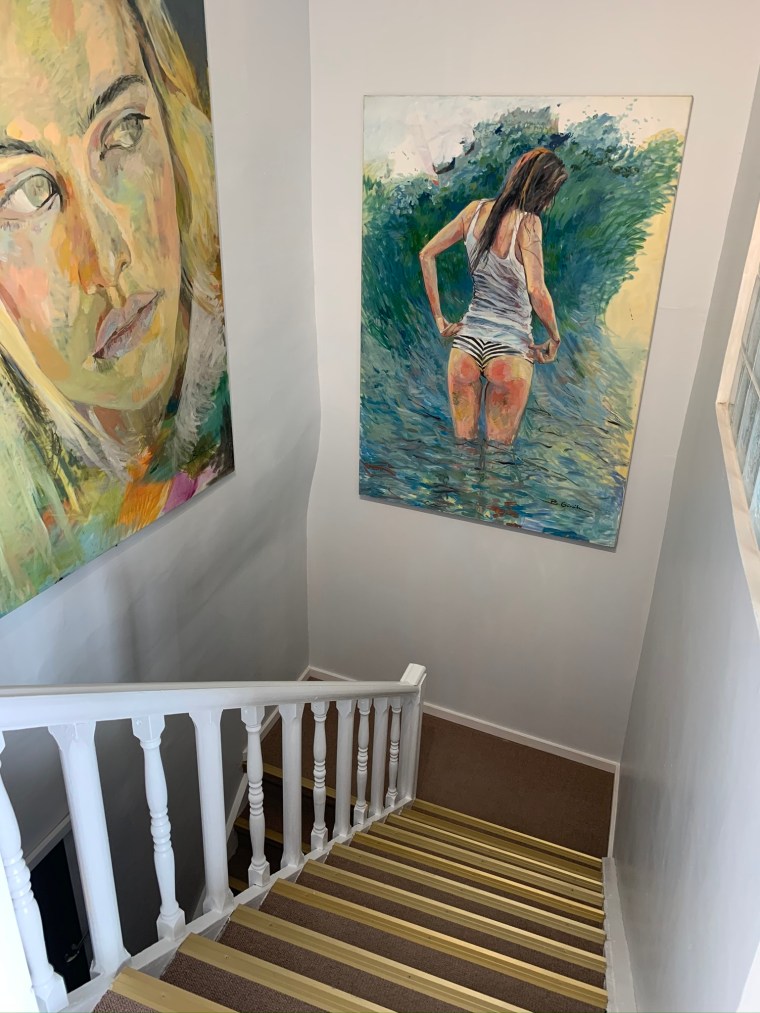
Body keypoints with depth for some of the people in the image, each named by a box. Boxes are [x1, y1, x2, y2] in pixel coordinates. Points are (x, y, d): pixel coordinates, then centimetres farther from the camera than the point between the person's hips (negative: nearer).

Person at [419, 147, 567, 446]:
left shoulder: (476, 210, 4)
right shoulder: (528, 223, -13)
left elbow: (426, 255, 8)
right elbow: (536, 291, -23)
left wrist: (439, 318, 10)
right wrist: (554, 338, -6)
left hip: (466, 339, 5)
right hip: (510, 348, -5)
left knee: (462, 445, 16)